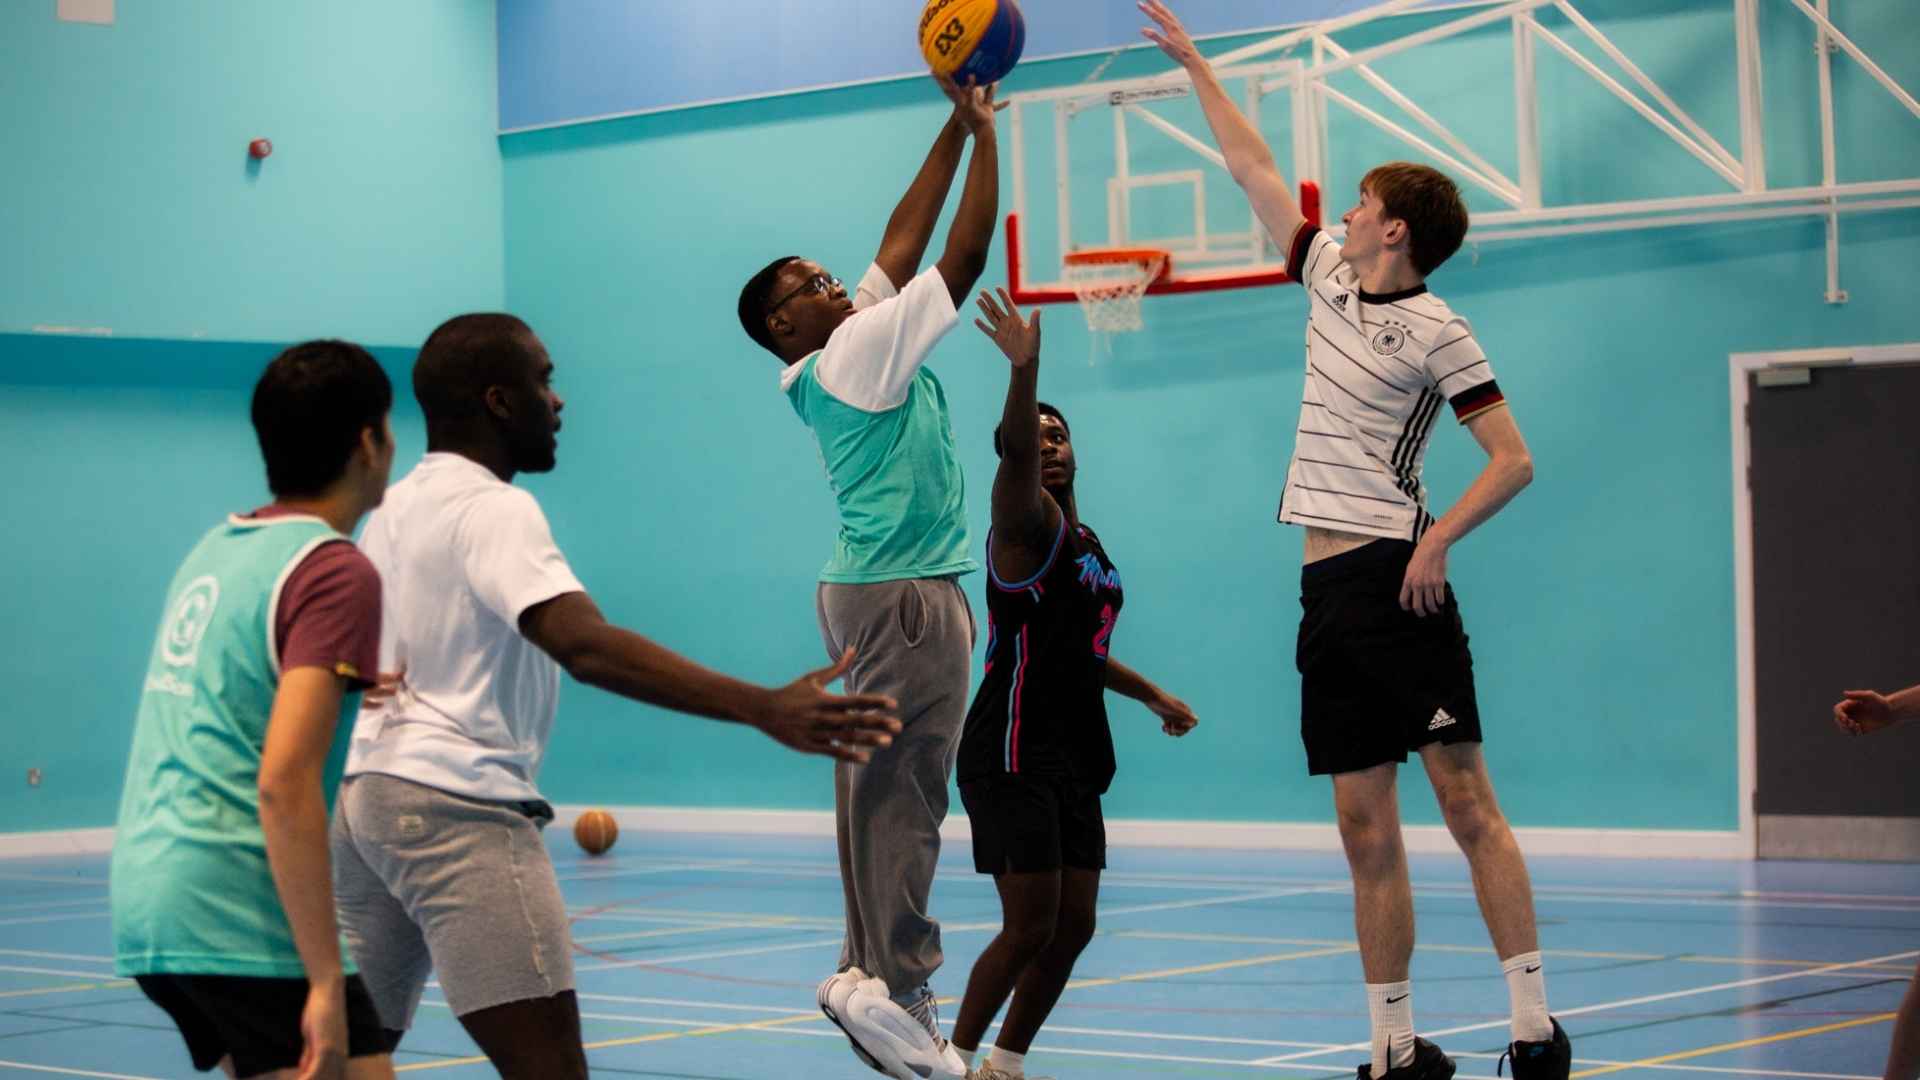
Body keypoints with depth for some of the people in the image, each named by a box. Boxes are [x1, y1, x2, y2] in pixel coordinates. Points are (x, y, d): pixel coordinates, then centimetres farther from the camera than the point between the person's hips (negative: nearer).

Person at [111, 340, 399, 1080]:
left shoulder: (213, 549, 13)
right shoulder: (335, 571, -11)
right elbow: (284, 782, -20)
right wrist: (328, 981, -21)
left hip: (144, 899, 9)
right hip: (237, 915, -9)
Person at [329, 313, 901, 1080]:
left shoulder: (398, 506, 16)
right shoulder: (492, 508, -13)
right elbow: (584, 645, -29)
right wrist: (764, 710, -36)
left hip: (366, 794, 10)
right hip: (456, 807, -10)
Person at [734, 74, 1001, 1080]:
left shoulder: (850, 346, 14)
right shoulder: (857, 350, -12)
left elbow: (905, 240, 17)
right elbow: (964, 255, -13)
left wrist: (955, 126, 17)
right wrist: (983, 132, -5)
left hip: (868, 589, 10)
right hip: (904, 591, -10)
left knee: (881, 787, 8)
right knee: (902, 788, -10)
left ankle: (868, 969, 10)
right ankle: (895, 986, -10)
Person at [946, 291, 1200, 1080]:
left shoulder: (1086, 542, 17)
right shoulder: (1030, 524, -9)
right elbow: (1014, 455, -32)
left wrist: (1152, 695, 34)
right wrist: (1023, 370, -48)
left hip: (1072, 757, 9)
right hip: (1012, 756, -9)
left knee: (1073, 927, 8)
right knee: (1030, 928, -10)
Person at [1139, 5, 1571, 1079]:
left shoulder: (1435, 332, -5)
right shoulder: (1330, 277, 14)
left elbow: (1514, 459, -8)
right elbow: (1255, 167, 24)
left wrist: (1439, 540, -19)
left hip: (1396, 576, -7)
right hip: (1329, 583, 7)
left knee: (1467, 798, -10)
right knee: (1367, 829, 4)